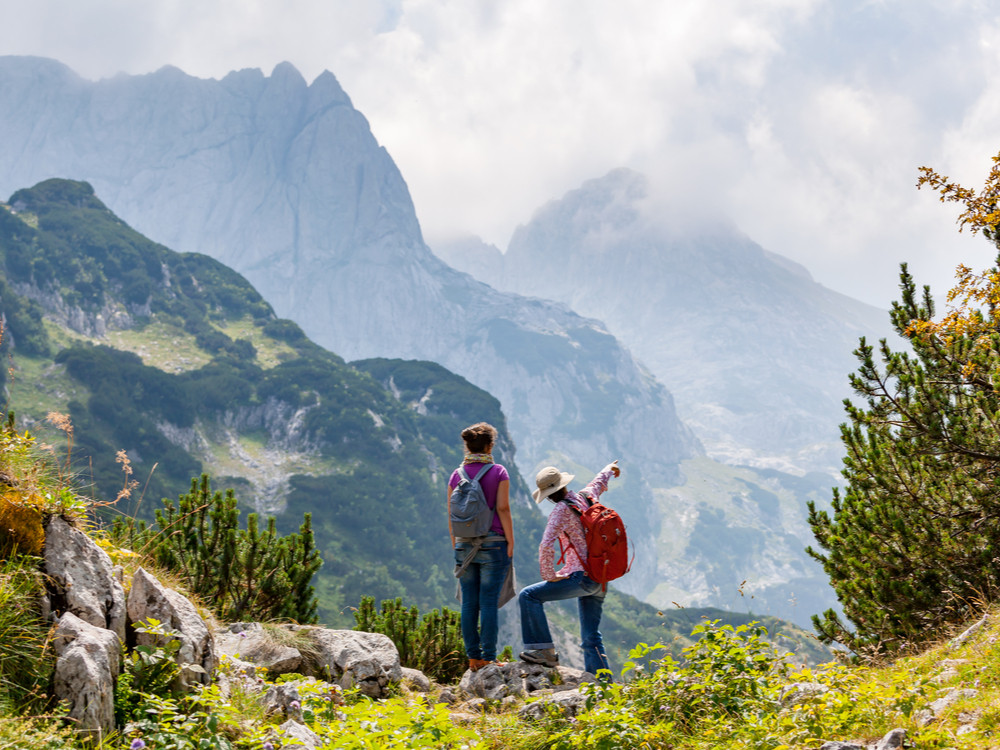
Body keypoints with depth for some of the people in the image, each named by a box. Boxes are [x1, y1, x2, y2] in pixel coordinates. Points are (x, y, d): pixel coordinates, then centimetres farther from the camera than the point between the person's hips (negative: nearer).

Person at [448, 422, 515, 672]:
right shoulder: (498, 473, -4)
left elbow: (451, 514, 7)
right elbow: (503, 509, -9)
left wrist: (455, 545, 15)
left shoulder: (457, 475, 6)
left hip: (465, 545, 3)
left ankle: (473, 657, 10)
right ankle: (488, 658, -1)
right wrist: (510, 542, -4)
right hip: (493, 543, -3)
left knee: (469, 603, 7)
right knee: (489, 602, -2)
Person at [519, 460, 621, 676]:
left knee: (529, 596, -8)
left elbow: (546, 547, -22)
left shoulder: (562, 510, -13)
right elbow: (599, 481, 34)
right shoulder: (586, 496, 9)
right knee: (591, 638, 14)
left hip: (581, 577, -8)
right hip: (599, 581, 8)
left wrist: (549, 576, -9)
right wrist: (610, 469, 55)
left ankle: (544, 650, -8)